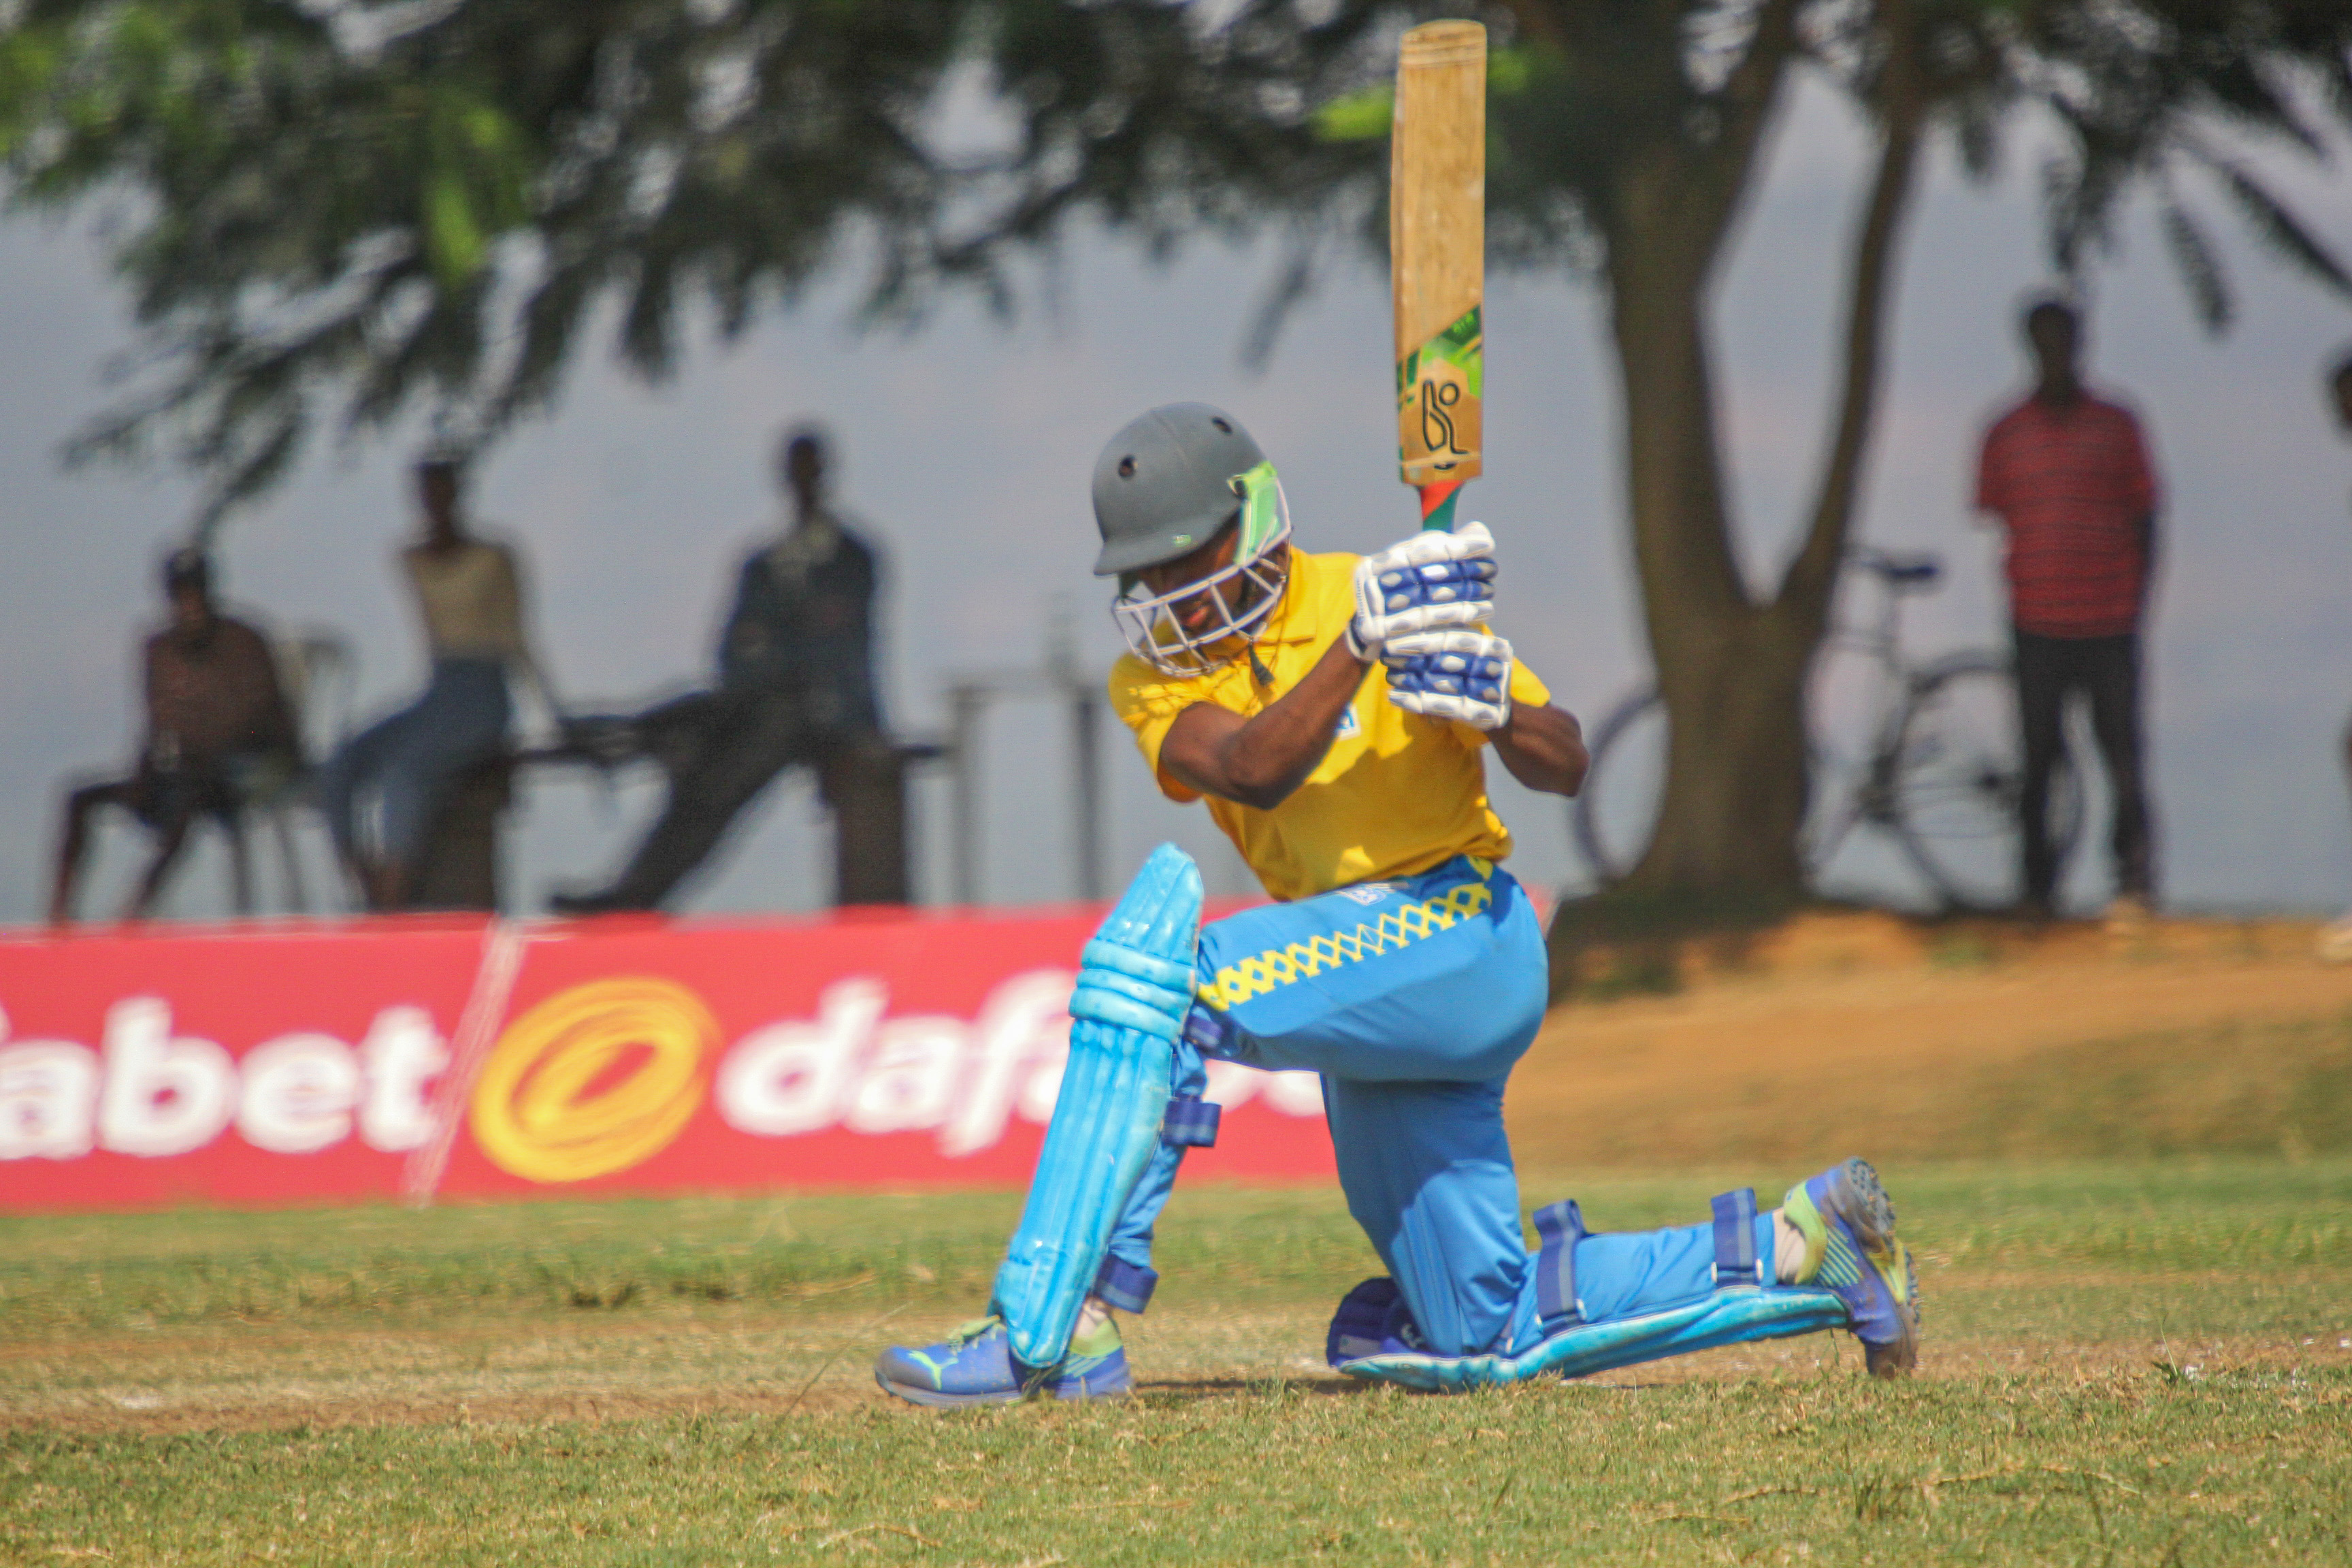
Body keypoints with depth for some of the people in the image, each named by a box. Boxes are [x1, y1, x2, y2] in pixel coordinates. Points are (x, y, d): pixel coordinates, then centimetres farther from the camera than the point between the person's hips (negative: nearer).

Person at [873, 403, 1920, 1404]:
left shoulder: (1388, 594, -1)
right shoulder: (1154, 680, 8)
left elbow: (1563, 769, 0)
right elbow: (1252, 773, -14)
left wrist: (1491, 704, -21)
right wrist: (1358, 644, -26)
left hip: (1459, 930, -7)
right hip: (1360, 961, 7)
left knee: (1151, 973, -27)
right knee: (1489, 1342, 8)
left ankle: (1046, 1331, -28)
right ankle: (1803, 1249, 23)